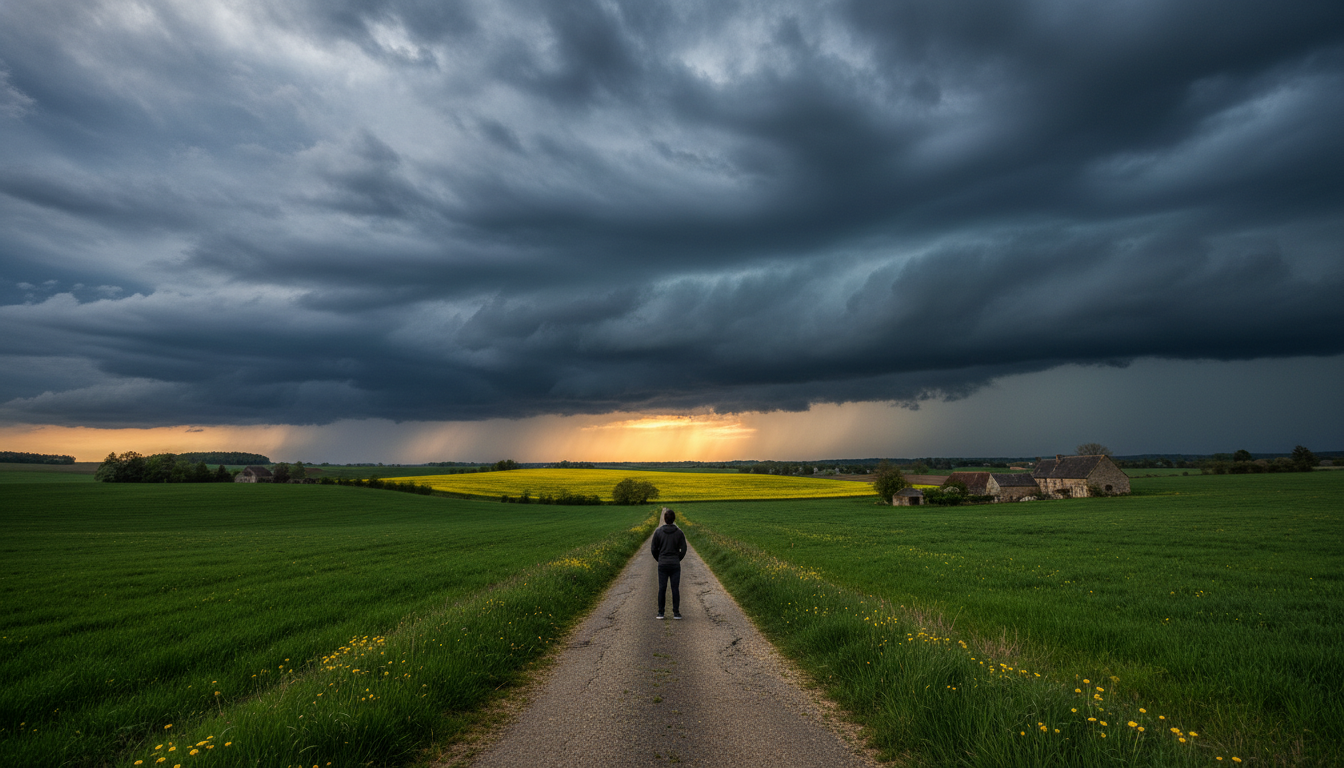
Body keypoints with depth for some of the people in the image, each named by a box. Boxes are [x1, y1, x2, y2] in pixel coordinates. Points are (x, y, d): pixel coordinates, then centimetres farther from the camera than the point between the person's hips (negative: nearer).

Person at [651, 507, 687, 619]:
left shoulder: (658, 532, -4)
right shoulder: (679, 533, -2)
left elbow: (654, 549, 1)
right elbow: (683, 549, -1)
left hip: (662, 565, 0)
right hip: (675, 565, 0)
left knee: (662, 589, 5)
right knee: (675, 589, 4)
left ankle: (661, 613, 8)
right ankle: (676, 613, 6)